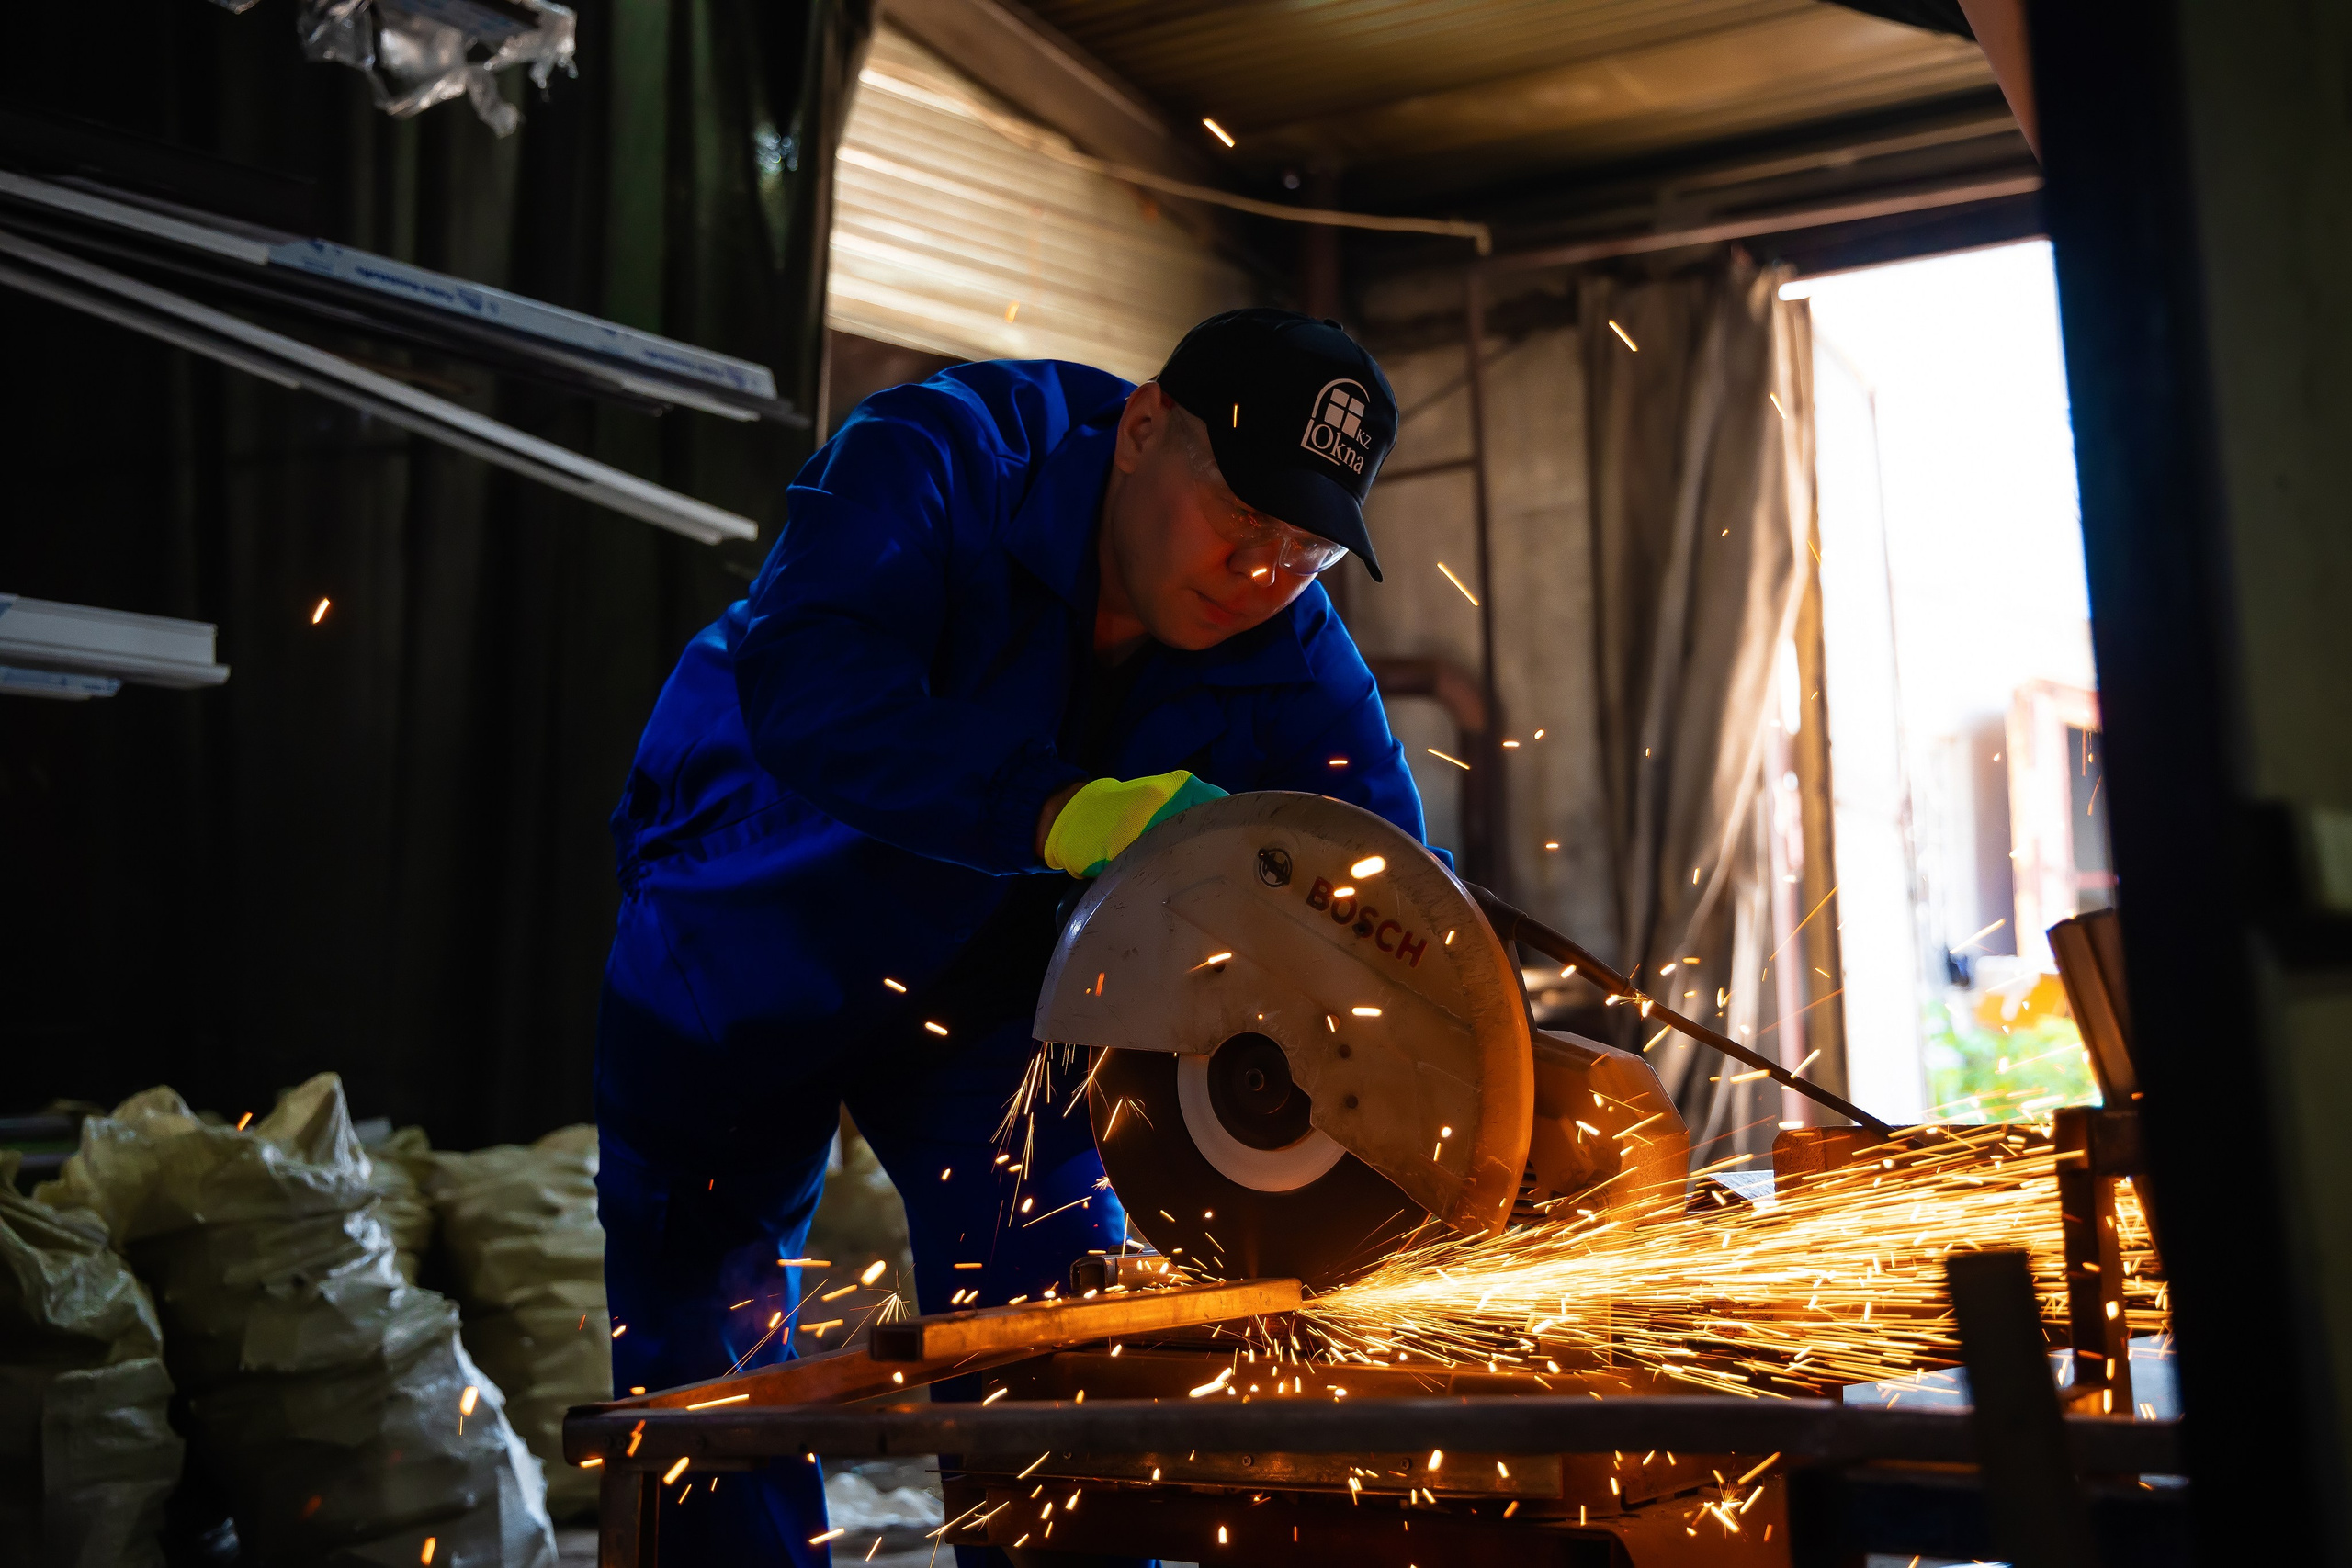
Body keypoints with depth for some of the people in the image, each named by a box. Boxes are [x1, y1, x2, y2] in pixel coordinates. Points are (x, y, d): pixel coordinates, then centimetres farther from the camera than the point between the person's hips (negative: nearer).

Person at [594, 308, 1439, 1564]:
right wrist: (1069, 815, -58)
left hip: (985, 986, 2)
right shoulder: (934, 459, -29)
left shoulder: (1294, 671, -18)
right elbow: (807, 691, -46)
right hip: (742, 950, -2)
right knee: (705, 1337, 4)